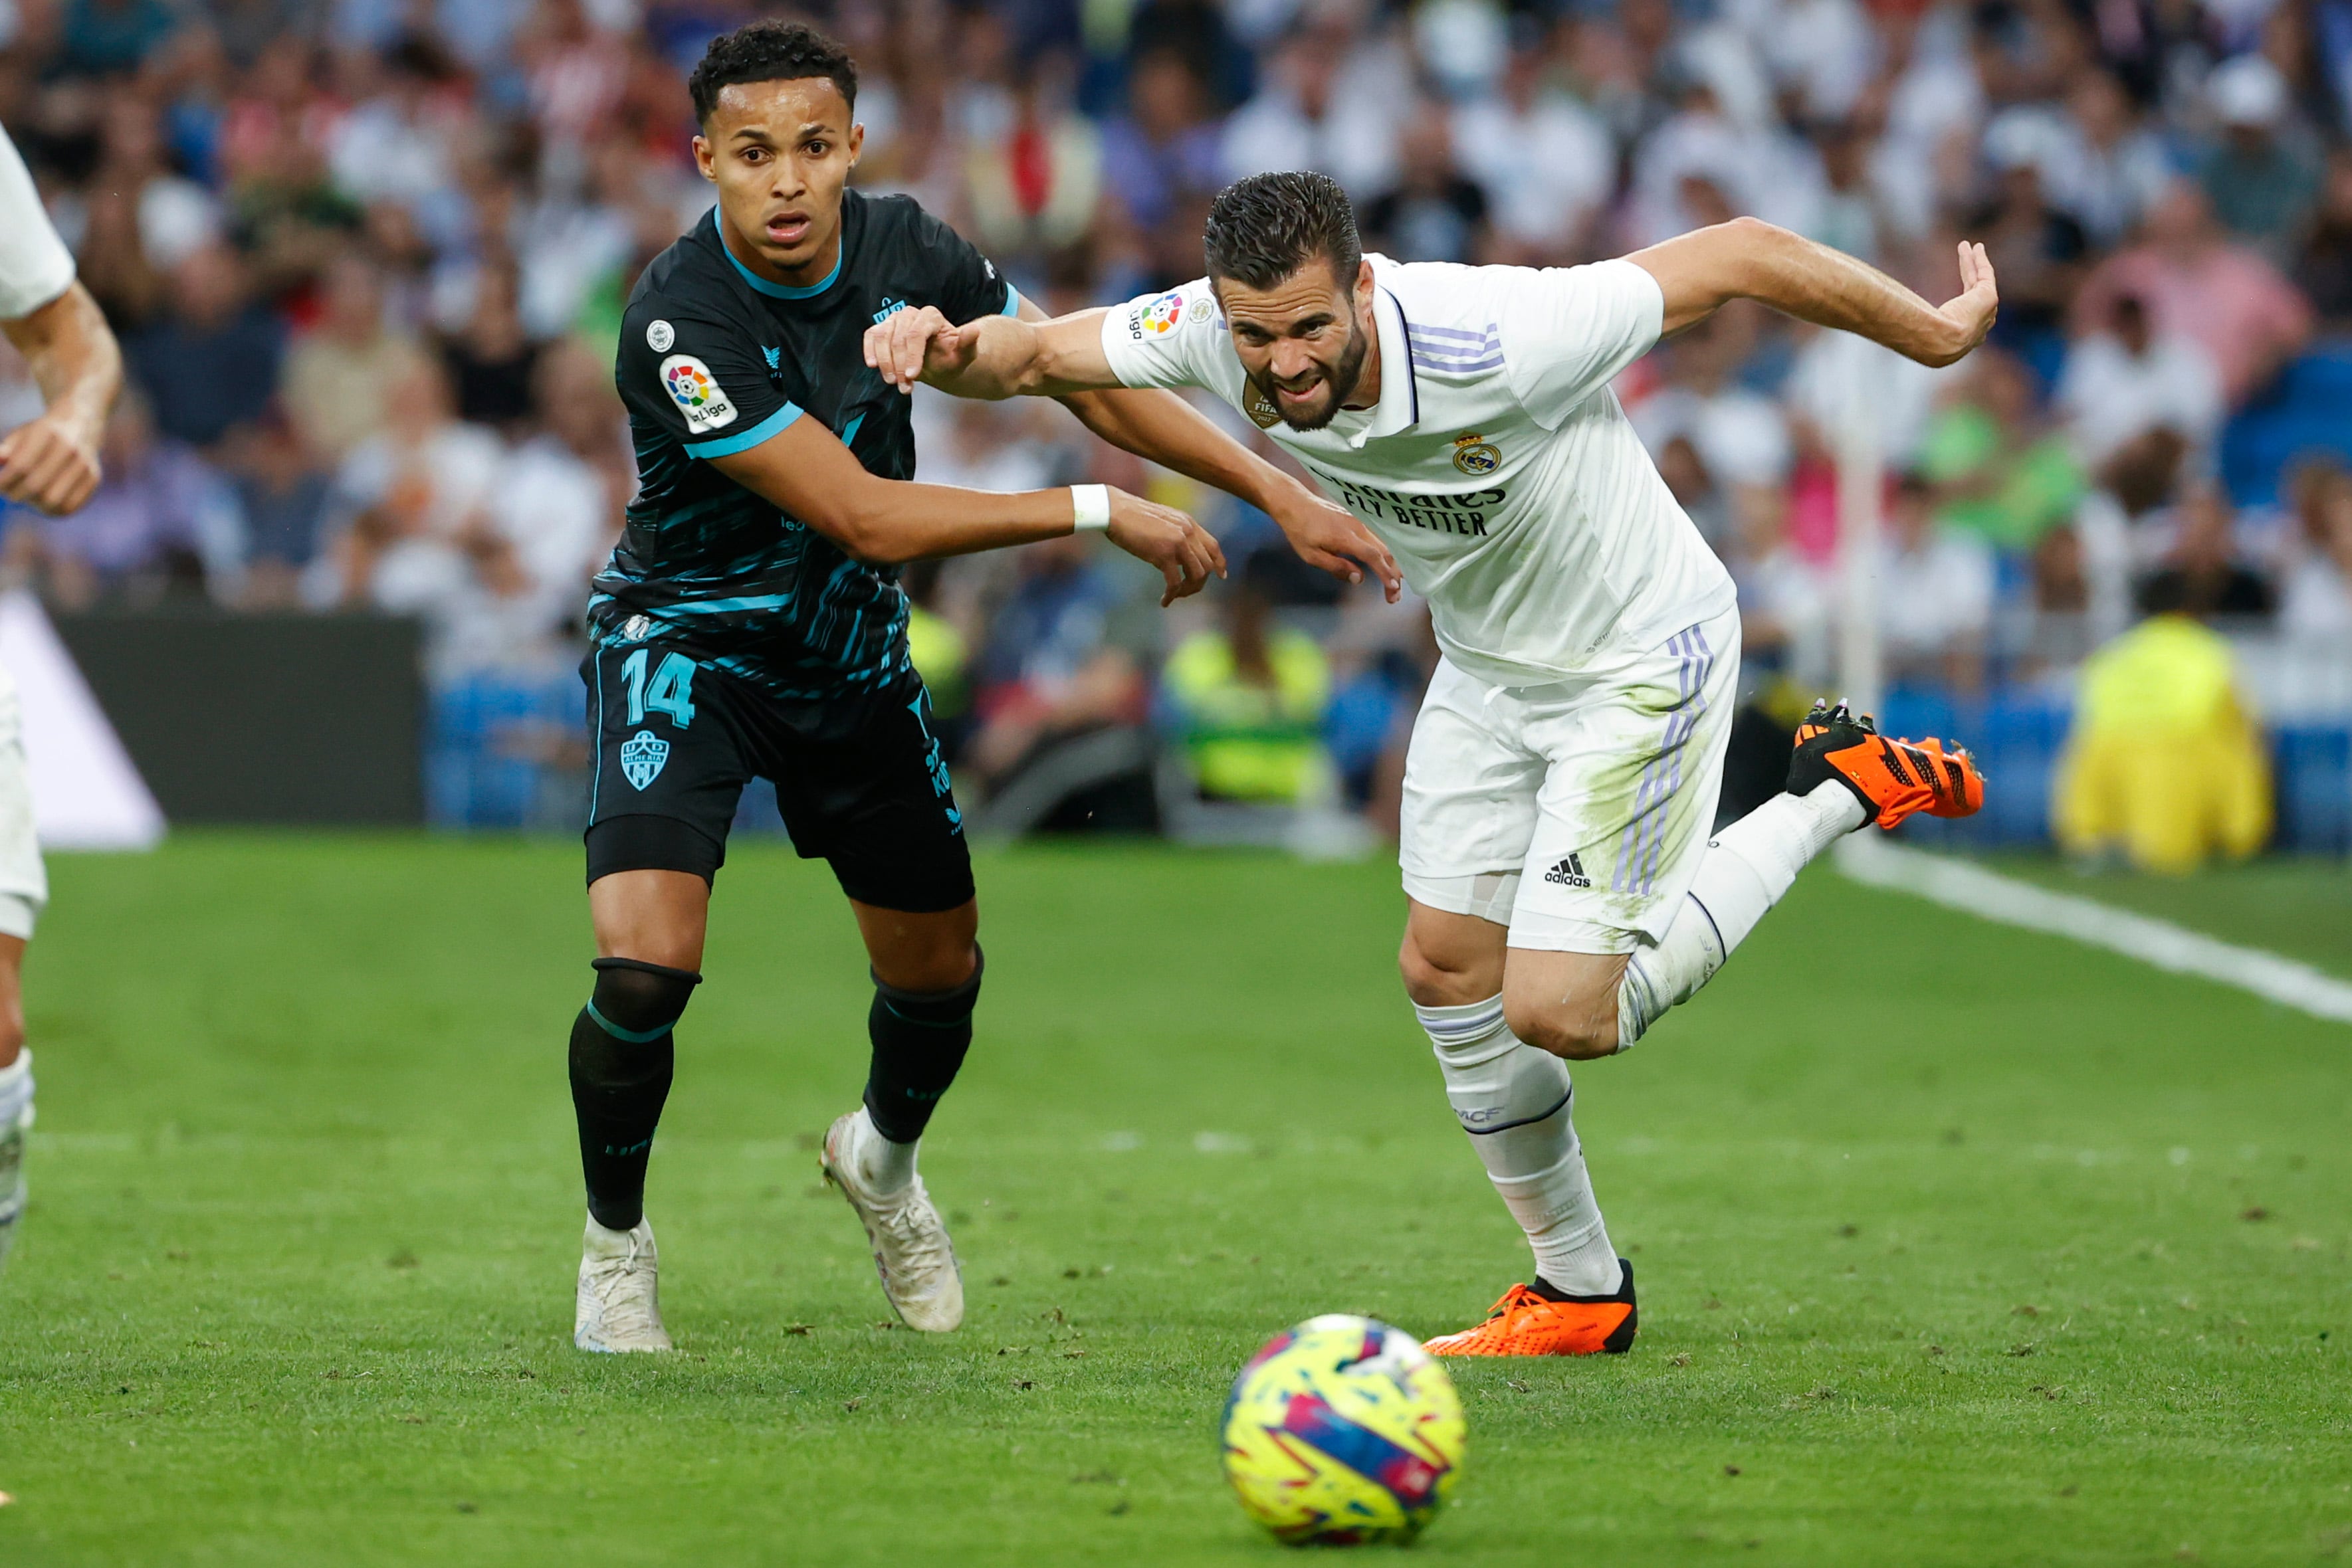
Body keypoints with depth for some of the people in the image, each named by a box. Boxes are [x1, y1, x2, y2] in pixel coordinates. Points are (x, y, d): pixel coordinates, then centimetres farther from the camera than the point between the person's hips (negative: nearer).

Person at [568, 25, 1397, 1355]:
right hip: (688, 642, -5)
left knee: (939, 969, 13)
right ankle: (616, 1243, 4)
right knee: (647, 961, -23)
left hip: (851, 649, 6)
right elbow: (863, 515, -31)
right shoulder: (679, 323, -31)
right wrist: (1101, 514, -28)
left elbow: (1087, 376, 0)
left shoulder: (905, 251, -13)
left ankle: (885, 1158, 48)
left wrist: (1283, 494, -3)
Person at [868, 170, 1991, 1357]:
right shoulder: (1217, 335, -20)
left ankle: (1835, 792, 8)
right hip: (1487, 669, 7)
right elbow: (1039, 352, -7)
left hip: (1639, 667, -7)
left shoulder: (1495, 343, -37)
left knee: (1557, 1016, -11)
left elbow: (1739, 256, -27)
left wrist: (1935, 333, -14)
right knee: (1445, 971, 6)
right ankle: (1579, 1293, 25)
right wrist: (950, 350, -32)